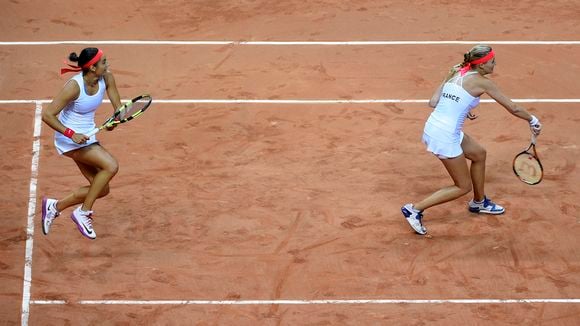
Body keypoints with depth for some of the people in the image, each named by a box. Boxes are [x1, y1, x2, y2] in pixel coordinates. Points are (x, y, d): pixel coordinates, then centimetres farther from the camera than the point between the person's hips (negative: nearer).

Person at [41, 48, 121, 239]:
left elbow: (118, 107, 2)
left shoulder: (106, 78, -8)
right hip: (68, 139, -8)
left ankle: (55, 207, 22)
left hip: (86, 137, 8)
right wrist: (72, 134, -30)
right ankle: (83, 213, -10)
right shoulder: (74, 86, -26)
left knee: (102, 189, 4)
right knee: (111, 166, -25)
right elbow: (47, 115, -24)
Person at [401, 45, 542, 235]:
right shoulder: (482, 83, -9)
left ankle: (479, 202, 43)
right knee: (463, 187, 8)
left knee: (479, 154, 27)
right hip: (445, 138, -8)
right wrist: (532, 121, 15)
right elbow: (513, 108, -2)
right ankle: (415, 209, 4)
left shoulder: (455, 73, 9)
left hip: (432, 128, 8)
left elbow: (433, 102, 7)